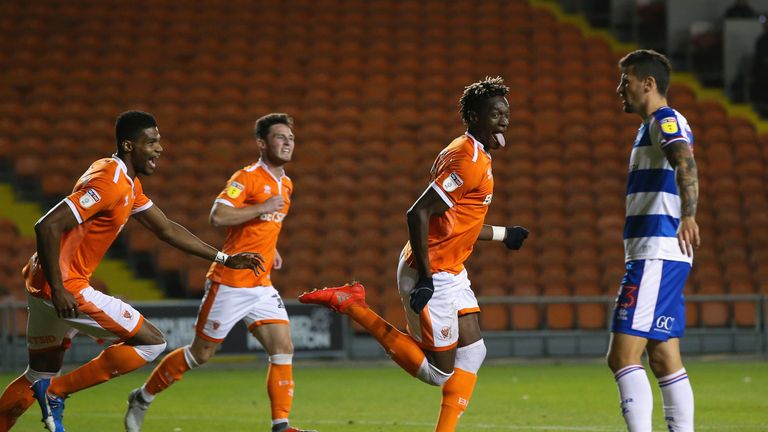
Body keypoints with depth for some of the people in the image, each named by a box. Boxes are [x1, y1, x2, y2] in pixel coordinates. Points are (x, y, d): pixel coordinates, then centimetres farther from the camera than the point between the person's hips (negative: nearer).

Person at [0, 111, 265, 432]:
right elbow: (47, 226, -25)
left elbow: (166, 229, 24)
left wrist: (225, 259, 21)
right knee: (152, 342, -5)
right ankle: (57, 392, -5)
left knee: (41, 375, 21)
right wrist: (58, 289, -24)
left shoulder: (129, 185, 15)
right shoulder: (109, 183, -18)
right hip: (66, 286, -10)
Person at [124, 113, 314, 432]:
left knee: (283, 349, -8)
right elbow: (218, 217, -26)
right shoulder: (247, 177, -13)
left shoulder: (286, 185, 14)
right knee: (202, 353, 3)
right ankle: (142, 399, 21)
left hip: (261, 286, 7)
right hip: (230, 283, -7)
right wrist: (263, 207, -24)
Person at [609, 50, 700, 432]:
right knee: (664, 359, 9)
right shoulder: (652, 127, 23)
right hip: (655, 256, 11)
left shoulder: (667, 120, -9)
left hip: (657, 255, -11)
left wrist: (687, 215, -45)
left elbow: (685, 164, -29)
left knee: (623, 356, -15)